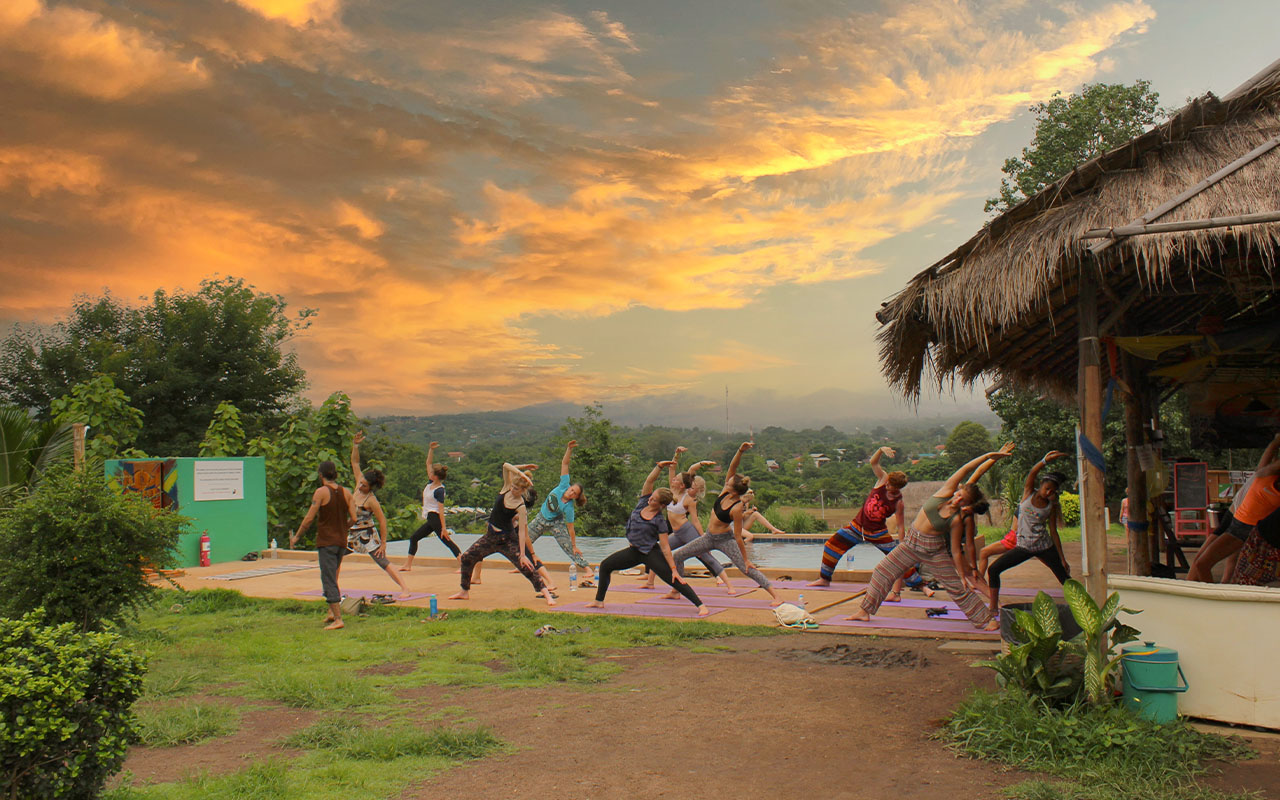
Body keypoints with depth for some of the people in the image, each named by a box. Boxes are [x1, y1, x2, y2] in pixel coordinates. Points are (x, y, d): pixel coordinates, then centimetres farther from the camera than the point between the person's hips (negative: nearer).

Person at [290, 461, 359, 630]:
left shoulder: (321, 492, -11)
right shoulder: (346, 492, 5)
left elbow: (309, 519, -11)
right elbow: (353, 518, 1)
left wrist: (296, 536, 2)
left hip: (326, 542, -6)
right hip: (341, 542, 6)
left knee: (329, 580, -6)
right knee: (332, 577, 21)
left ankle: (338, 619, -11)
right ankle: (332, 613, 21)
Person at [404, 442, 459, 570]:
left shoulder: (439, 490, -17)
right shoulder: (431, 482, 7)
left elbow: (441, 510, -21)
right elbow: (428, 463, 14)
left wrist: (444, 528, -23)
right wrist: (431, 449, 4)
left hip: (435, 518, -10)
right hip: (430, 520, 10)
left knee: (447, 542, -15)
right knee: (413, 538, 16)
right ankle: (408, 565, 24)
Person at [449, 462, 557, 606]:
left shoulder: (521, 507, -20)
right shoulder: (507, 489, -4)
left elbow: (522, 531, -21)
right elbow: (506, 466, -10)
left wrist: (522, 555, -24)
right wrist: (521, 470, -17)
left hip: (507, 539, -7)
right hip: (491, 535, 7)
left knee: (526, 566, -12)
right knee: (466, 557, 10)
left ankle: (548, 595, -9)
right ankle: (465, 592, 26)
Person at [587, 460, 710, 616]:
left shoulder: (660, 521, -19)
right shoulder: (644, 501, -3)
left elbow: (665, 547, -18)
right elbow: (649, 481, -14)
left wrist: (674, 569, -21)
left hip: (650, 553, -8)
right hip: (633, 551, 8)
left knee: (673, 579, -17)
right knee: (605, 565, 12)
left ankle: (701, 606, -19)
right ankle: (599, 601, 25)